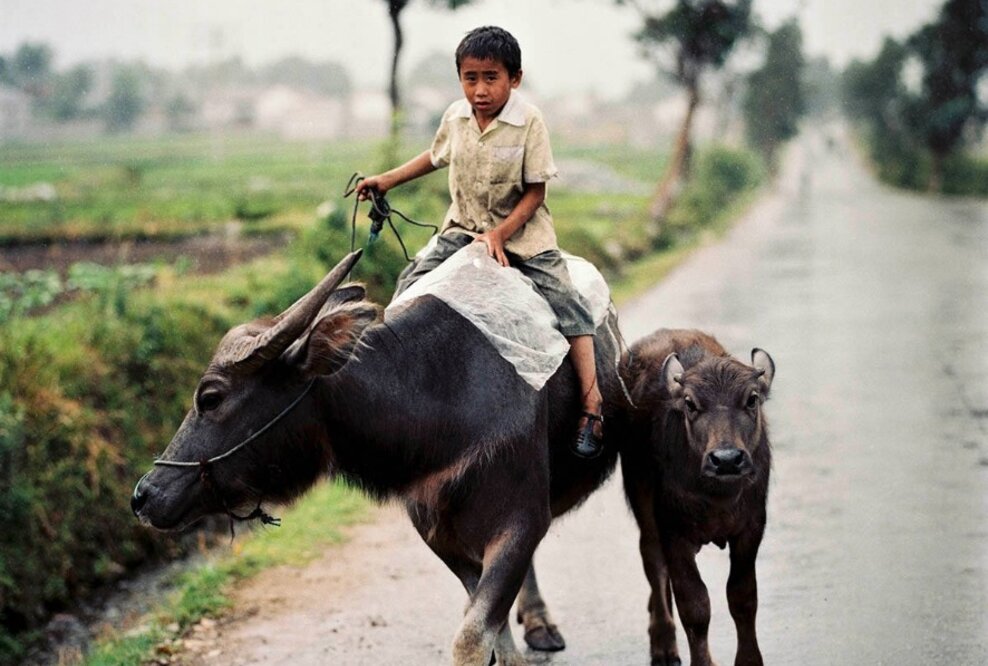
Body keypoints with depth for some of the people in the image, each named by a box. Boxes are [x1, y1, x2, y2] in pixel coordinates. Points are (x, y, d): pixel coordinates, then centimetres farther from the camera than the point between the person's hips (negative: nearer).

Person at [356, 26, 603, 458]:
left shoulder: (529, 122, -16)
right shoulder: (455, 117, -3)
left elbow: (535, 193, -13)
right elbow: (436, 156, 20)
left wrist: (499, 235, -21)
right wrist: (388, 180, 15)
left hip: (522, 232, -4)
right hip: (464, 228, 4)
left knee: (565, 300, -17)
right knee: (411, 289, -11)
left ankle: (592, 404, -13)